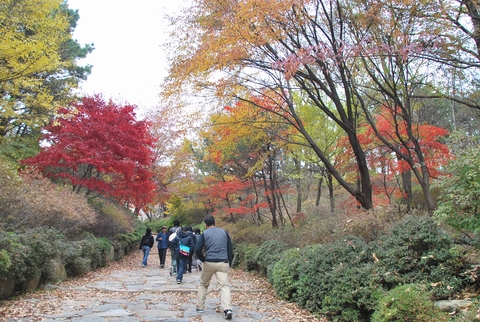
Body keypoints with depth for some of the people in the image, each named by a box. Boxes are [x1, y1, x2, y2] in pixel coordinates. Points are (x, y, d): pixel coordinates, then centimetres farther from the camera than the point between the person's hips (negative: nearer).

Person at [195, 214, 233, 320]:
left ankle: (200, 307, 23)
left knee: (203, 285, 19)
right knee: (224, 286, -4)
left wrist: (203, 260, 9)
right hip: (223, 263, 1)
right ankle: (227, 309, -21)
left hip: (209, 263, -1)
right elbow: (230, 248, 11)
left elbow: (197, 249, -5)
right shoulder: (224, 232, 10)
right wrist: (229, 263, 15)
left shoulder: (204, 234, 2)